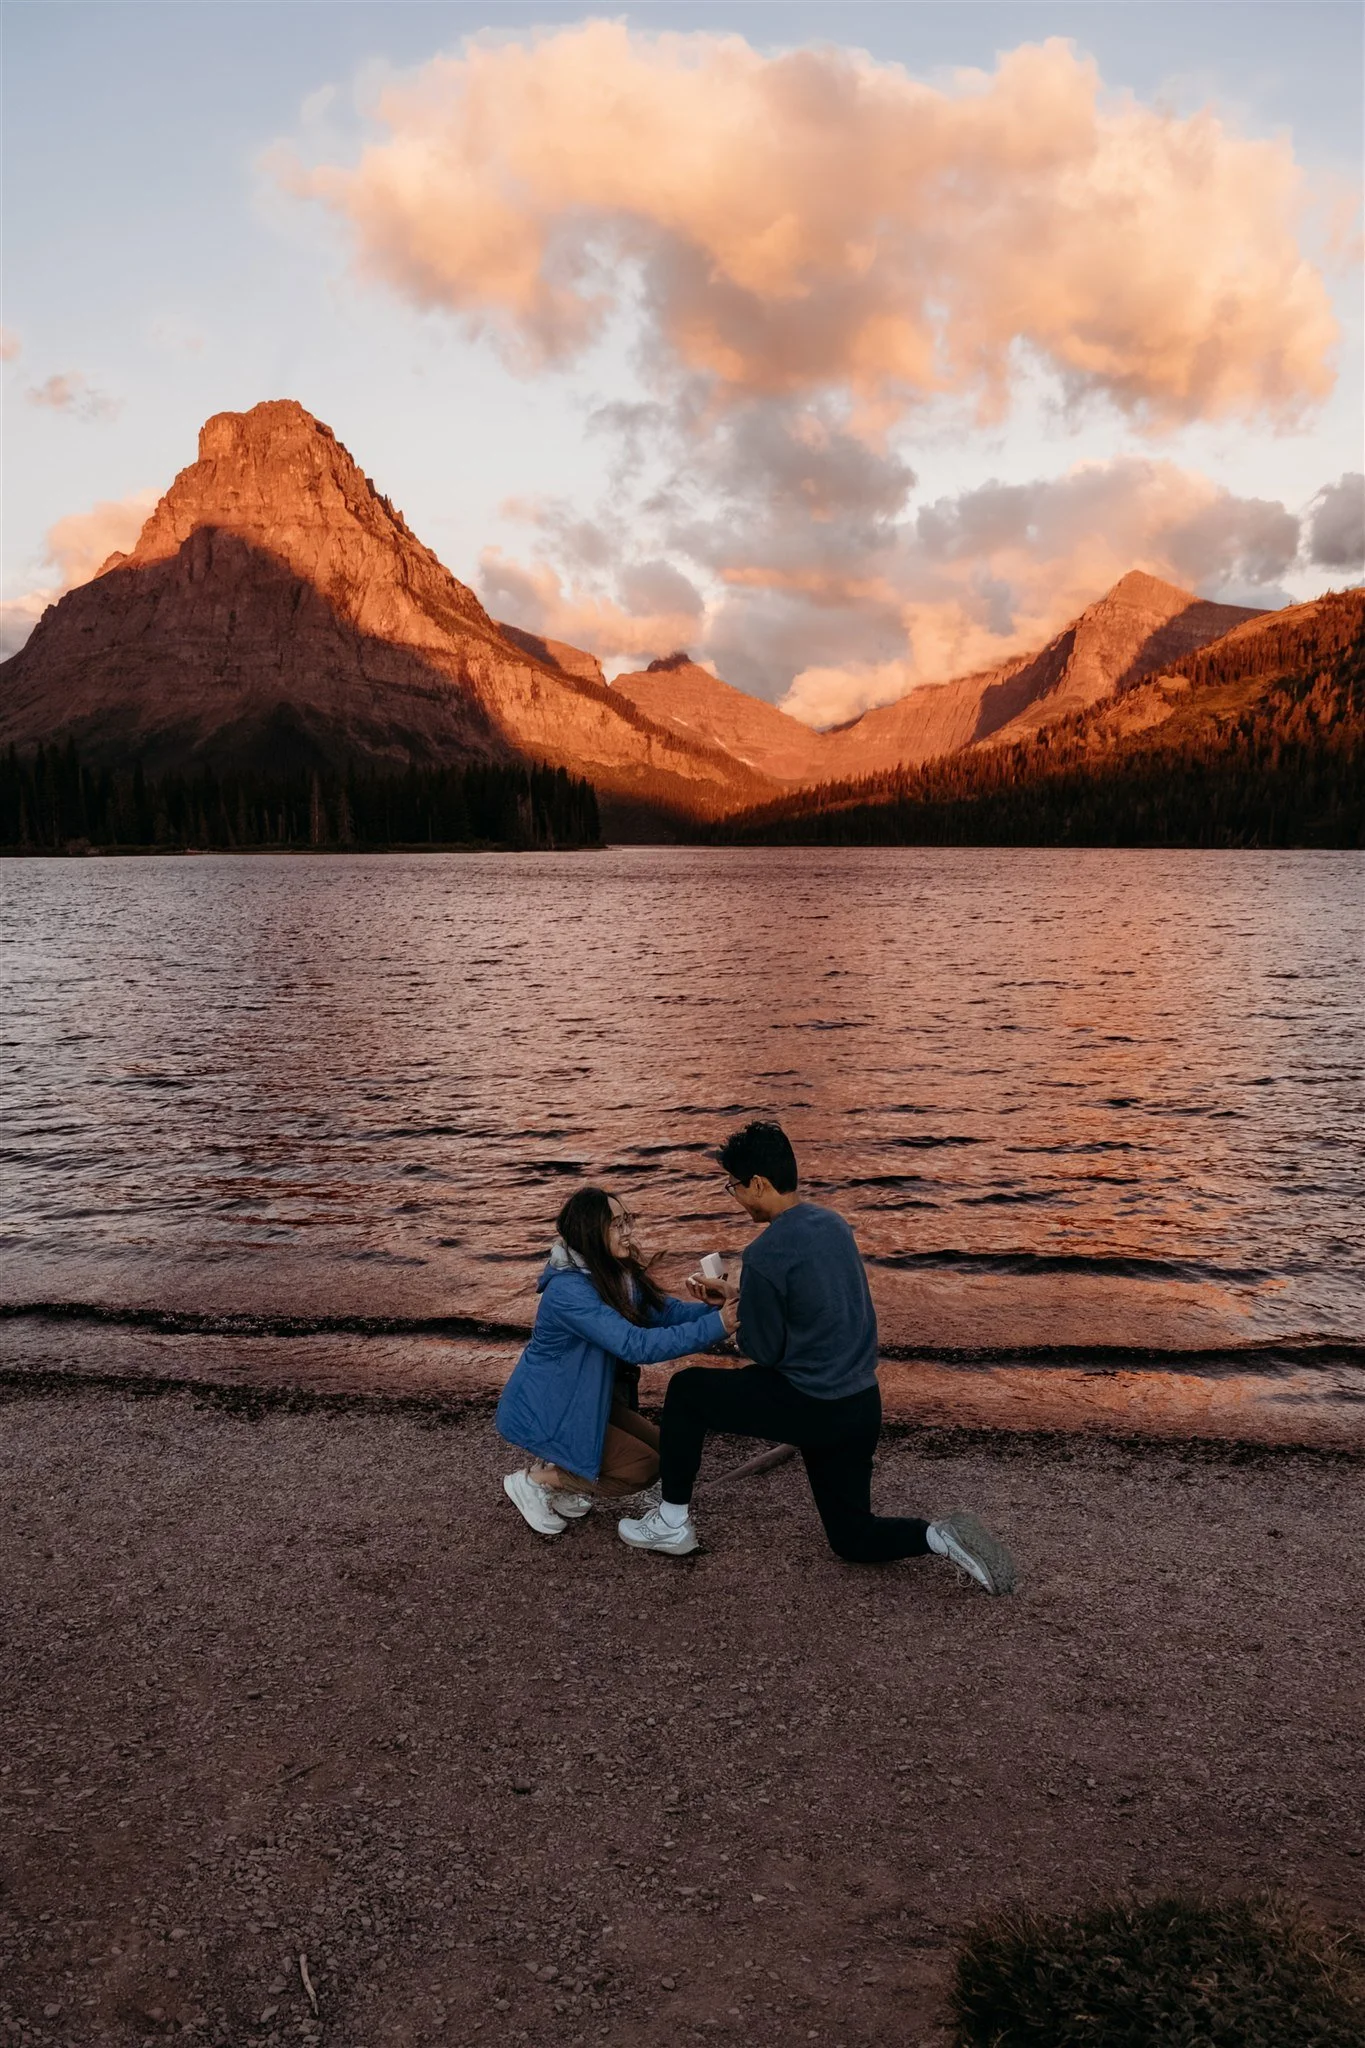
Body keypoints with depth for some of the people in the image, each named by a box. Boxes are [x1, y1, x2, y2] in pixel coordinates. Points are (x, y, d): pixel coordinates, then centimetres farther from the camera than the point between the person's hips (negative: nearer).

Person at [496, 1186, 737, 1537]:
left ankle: (555, 1469, 15)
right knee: (643, 1468, -11)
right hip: (541, 1412, -9)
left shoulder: (617, 1272, -2)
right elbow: (636, 1345, -36)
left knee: (659, 1450, 5)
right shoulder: (569, 1291, -31)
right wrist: (717, 1326, -38)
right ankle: (532, 1481, 2)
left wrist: (719, 1309, -22)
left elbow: (664, 1309, -4)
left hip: (582, 1400, 9)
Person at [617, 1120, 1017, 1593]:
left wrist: (735, 1313, 10)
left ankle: (673, 1523, 20)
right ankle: (941, 1537, -3)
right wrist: (738, 1293, 22)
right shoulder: (832, 1223, 5)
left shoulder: (766, 1254, -20)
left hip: (812, 1408, -8)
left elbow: (763, 1350, -10)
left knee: (685, 1390, 12)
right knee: (853, 1536, 21)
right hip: (862, 1405, 8)